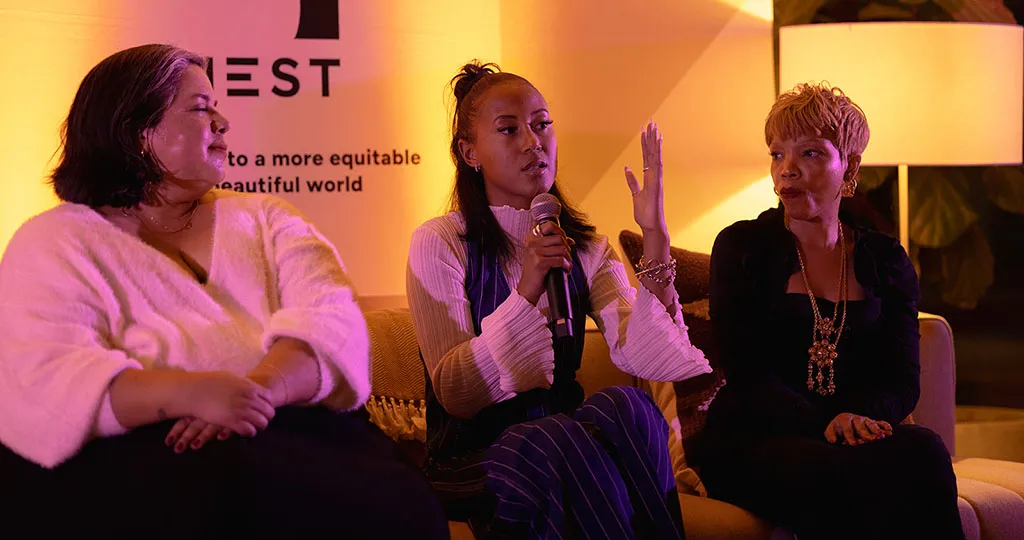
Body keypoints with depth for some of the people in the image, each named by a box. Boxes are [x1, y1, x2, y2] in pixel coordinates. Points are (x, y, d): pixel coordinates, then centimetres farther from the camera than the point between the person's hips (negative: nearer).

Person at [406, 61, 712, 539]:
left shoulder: (587, 249, 11)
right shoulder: (438, 244, -3)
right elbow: (455, 395, -13)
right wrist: (526, 290, -23)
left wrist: (655, 238, -17)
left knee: (626, 406, -28)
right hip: (474, 456, -4)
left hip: (565, 439, 4)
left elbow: (639, 358, -8)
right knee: (560, 440, -34)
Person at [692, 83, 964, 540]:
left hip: (862, 435, 4)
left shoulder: (885, 260, 15)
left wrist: (861, 417, -16)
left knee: (921, 449, -33)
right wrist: (825, 425, -22)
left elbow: (903, 379, 7)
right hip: (753, 443, -3)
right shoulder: (742, 248, 5)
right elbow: (746, 373, -6)